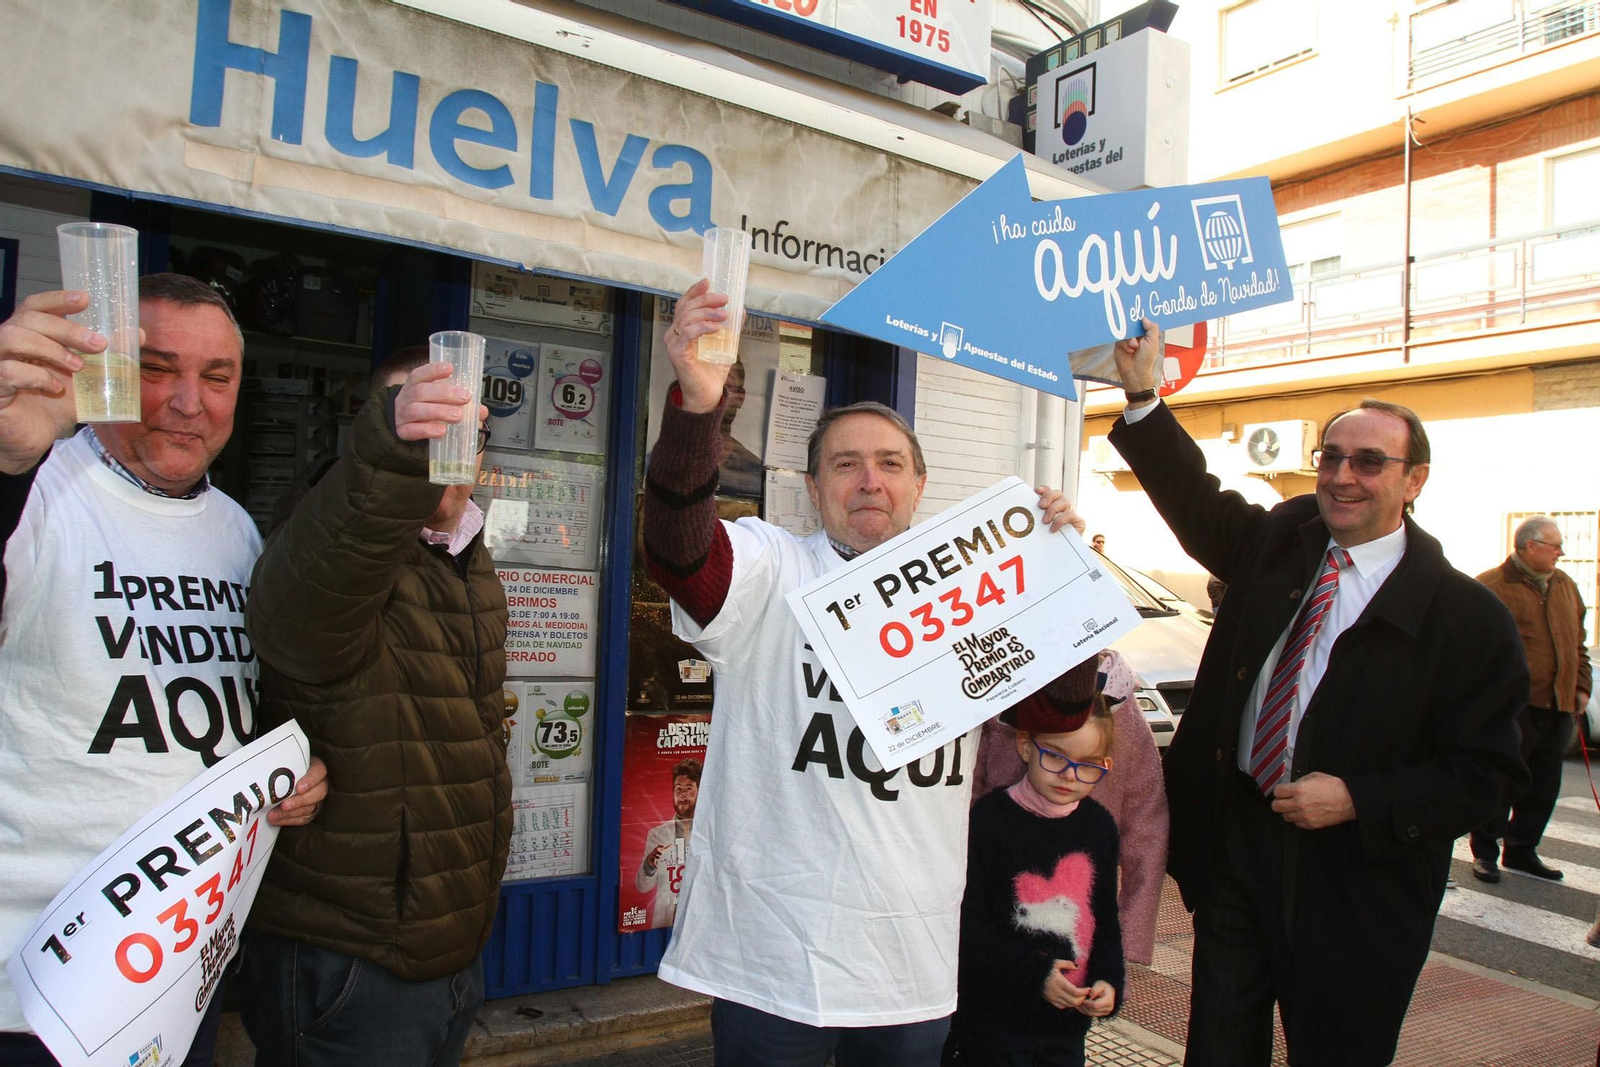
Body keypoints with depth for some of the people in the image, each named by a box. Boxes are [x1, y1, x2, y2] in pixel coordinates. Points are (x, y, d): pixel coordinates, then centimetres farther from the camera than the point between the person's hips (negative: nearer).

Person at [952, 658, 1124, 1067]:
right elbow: (967, 923, -14)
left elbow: (1105, 918, 12)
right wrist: (1034, 975, -18)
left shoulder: (1100, 826, 3)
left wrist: (1109, 980, -3)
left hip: (1070, 1019, 5)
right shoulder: (990, 819, -14)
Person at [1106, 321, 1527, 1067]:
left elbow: (1485, 769, -9)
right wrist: (1144, 396, -2)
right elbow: (1196, 500, 9)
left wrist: (1357, 801, -20)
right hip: (1232, 841, 4)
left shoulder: (1468, 617, -10)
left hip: (1352, 880, -4)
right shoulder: (1281, 541, 3)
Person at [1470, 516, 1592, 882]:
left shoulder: (1566, 587, 15)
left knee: (1544, 786, 12)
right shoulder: (1491, 587, -9)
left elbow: (1578, 643, 22)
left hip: (1557, 707, 7)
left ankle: (1522, 850, 25)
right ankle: (1485, 853, 12)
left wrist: (1582, 685, 15)